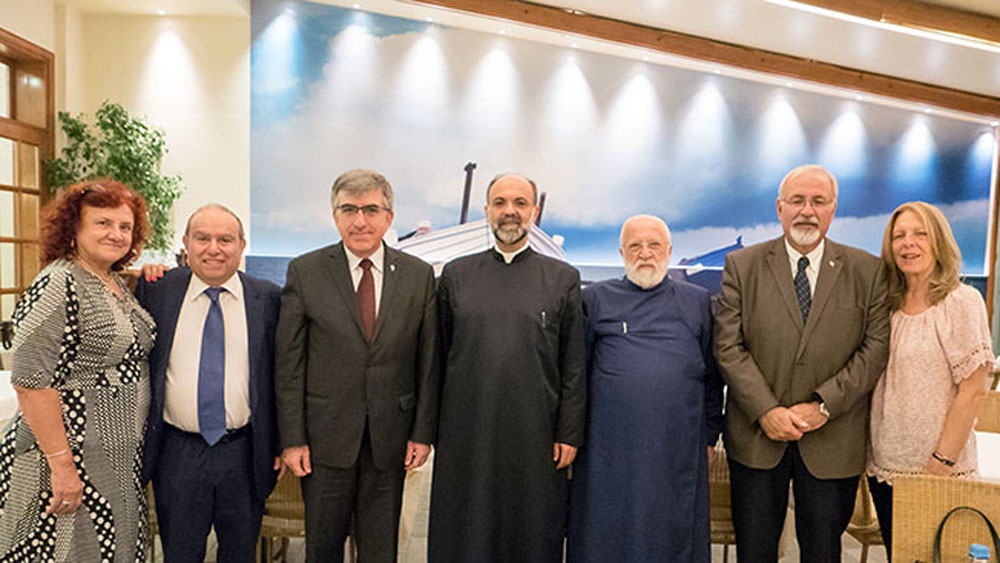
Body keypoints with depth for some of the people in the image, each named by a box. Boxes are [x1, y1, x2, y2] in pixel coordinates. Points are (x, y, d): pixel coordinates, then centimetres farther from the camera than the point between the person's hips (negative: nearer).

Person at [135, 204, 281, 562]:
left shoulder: (268, 298, -3)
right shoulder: (156, 290, -1)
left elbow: (280, 374, 1)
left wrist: (282, 442, 1)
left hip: (244, 453, 0)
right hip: (177, 454, 0)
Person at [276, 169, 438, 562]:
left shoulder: (419, 275, 0)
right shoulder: (304, 272, -3)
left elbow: (428, 360, 2)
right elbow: (289, 363, -3)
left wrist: (424, 433, 0)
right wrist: (292, 438, -5)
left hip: (391, 439, 1)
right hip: (325, 437, -1)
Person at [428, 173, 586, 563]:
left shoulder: (563, 278, 4)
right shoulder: (456, 275, 7)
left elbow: (574, 367, 2)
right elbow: (439, 357, 8)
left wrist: (569, 435, -2)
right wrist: (431, 429, 5)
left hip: (535, 439, -1)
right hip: (465, 437, 1)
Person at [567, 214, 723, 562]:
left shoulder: (697, 302, 11)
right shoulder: (595, 299, 6)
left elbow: (711, 376, 12)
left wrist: (709, 436, 9)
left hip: (679, 452, 2)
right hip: (609, 452, -1)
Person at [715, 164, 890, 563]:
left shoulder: (867, 271, 3)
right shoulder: (742, 266, 0)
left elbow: (877, 347, -3)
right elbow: (728, 346, -5)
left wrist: (823, 406, -13)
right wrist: (766, 411, -14)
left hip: (832, 441, 1)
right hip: (757, 437, 0)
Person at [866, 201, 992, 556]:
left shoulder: (962, 301, -9)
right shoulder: (889, 306, 6)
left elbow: (973, 390, -13)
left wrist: (941, 464, -15)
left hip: (940, 471, -5)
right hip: (884, 465, 5)